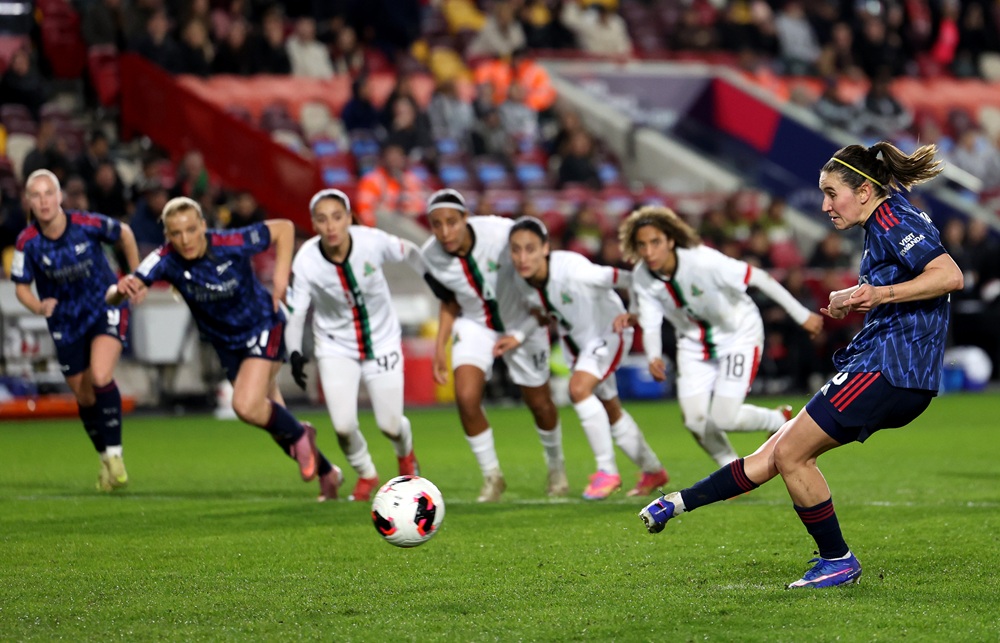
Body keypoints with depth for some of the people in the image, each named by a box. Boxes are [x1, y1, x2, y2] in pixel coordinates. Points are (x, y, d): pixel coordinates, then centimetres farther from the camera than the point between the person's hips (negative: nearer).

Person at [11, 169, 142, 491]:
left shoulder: (88, 224, -19)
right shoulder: (28, 242, -15)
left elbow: (124, 233, 1)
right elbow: (21, 287, -5)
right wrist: (39, 306, -26)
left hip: (106, 310, -2)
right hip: (65, 322, 2)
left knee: (100, 377, -25)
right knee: (84, 397, 8)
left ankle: (115, 454, -12)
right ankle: (106, 460, 30)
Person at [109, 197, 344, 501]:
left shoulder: (232, 244, -26)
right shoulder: (166, 260, -21)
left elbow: (284, 228, -11)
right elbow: (114, 295, -32)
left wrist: (281, 278, -17)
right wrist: (122, 289, -55)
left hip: (262, 327, -4)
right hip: (226, 344, 4)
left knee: (246, 406, -24)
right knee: (270, 416, 13)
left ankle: (299, 435, 6)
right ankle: (327, 473, 34)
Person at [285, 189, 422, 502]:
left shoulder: (372, 241, -24)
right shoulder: (305, 262, -23)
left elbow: (410, 252, -3)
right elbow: (294, 312, -16)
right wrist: (295, 352, -32)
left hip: (382, 342, 0)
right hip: (335, 347, 0)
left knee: (390, 425, 0)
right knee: (343, 426, -12)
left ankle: (406, 455, 40)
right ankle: (366, 475, 21)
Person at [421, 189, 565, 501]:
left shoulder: (501, 233, -30)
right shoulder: (431, 258, -18)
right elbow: (449, 303, 1)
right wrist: (440, 346, -6)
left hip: (521, 323, -2)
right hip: (475, 325, 2)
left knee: (539, 403, 9)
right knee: (466, 397, -19)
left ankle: (556, 467, 38)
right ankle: (491, 476, 0)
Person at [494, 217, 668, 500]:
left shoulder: (572, 269, -36)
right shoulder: (522, 283, -15)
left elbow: (615, 278, -23)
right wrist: (518, 336, -5)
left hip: (609, 331, -7)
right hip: (579, 343, 7)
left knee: (579, 388, -28)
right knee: (610, 411, 18)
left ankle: (607, 471, -17)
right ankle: (652, 471, 39)